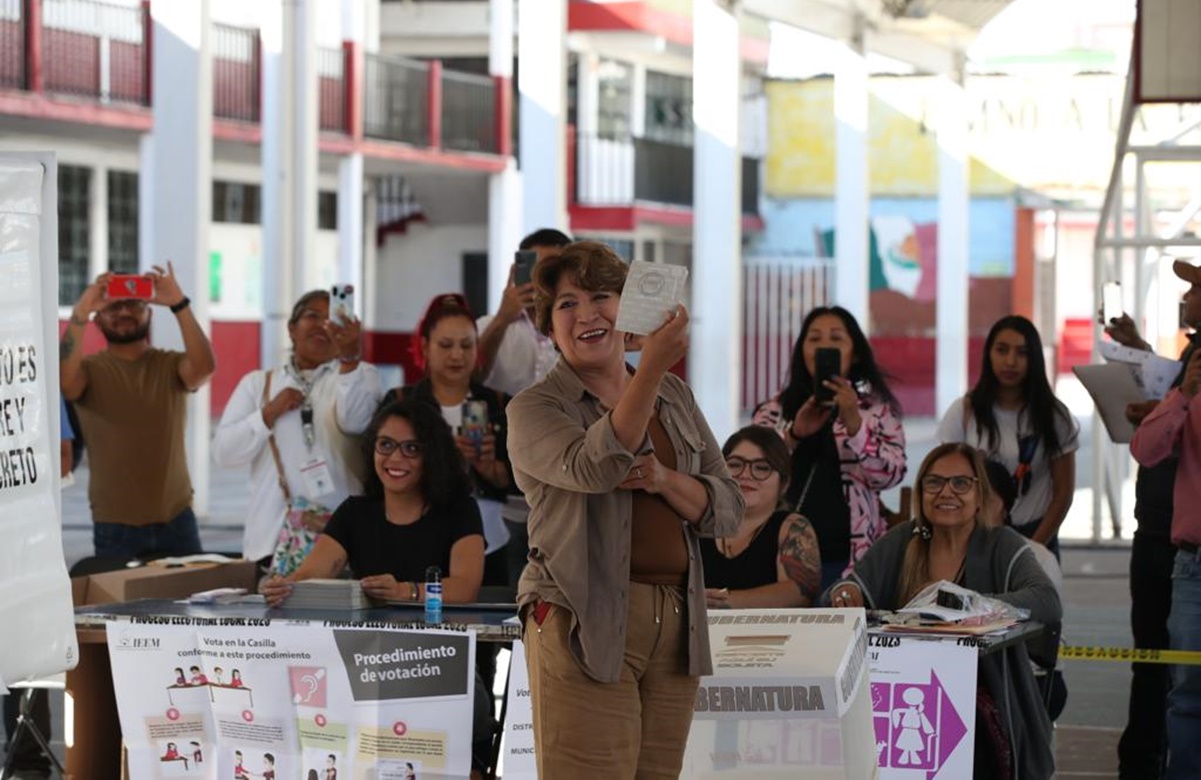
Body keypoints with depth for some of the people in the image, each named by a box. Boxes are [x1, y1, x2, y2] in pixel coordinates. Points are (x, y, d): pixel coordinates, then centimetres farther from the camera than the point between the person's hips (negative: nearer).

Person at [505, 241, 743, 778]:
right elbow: (593, 467, -22)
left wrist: (663, 480, -9)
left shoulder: (675, 397, 16)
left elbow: (727, 510, 11)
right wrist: (652, 367, -32)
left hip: (676, 625, 5)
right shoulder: (535, 409, -1)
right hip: (585, 625, -5)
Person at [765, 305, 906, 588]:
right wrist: (794, 435, -14)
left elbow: (890, 475, -5)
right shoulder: (774, 412, 14)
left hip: (849, 561, -1)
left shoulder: (878, 411, 10)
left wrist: (852, 422, -17)